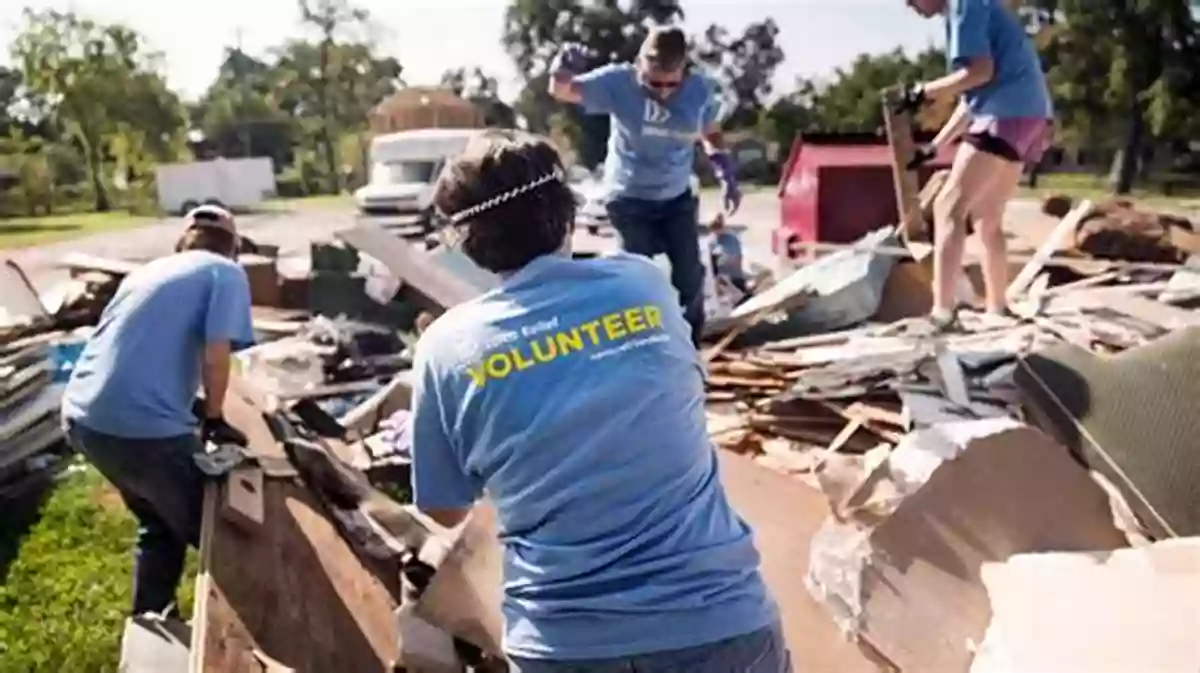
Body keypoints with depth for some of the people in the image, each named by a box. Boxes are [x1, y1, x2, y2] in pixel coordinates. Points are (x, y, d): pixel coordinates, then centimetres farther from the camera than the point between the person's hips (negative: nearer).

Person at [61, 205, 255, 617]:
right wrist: (214, 420, 5)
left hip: (81, 418, 8)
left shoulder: (148, 270, 22)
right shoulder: (225, 273, 1)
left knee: (159, 525, 28)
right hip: (141, 427, -8)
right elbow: (216, 355, -12)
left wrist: (193, 411, 38)